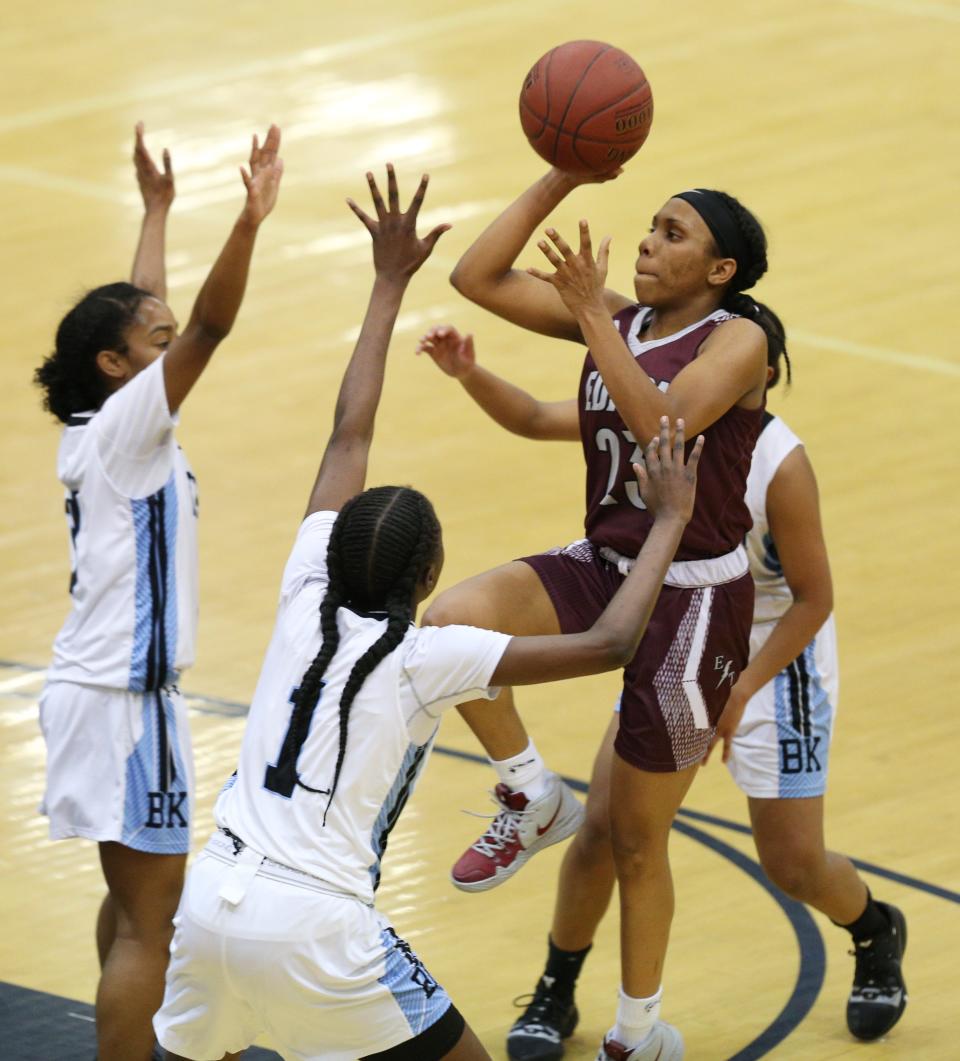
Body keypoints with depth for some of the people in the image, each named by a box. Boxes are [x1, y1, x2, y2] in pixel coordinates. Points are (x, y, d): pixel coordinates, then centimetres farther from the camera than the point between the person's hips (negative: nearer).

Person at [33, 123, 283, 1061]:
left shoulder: (94, 429, 9)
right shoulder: (124, 426, -13)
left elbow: (139, 314, 25)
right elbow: (208, 327, -28)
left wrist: (157, 210, 35)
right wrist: (248, 224, -39)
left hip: (98, 686, 10)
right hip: (123, 698, -10)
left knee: (134, 899, 21)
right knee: (147, 920, -8)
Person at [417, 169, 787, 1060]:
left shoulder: (738, 341, -13)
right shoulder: (619, 318, 3)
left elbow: (661, 426, -30)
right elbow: (479, 278, -2)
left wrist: (593, 316, -31)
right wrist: (563, 179, -8)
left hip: (694, 597, -5)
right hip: (604, 569, 5)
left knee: (636, 839, 6)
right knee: (452, 622, -26)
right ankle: (531, 799, -1)